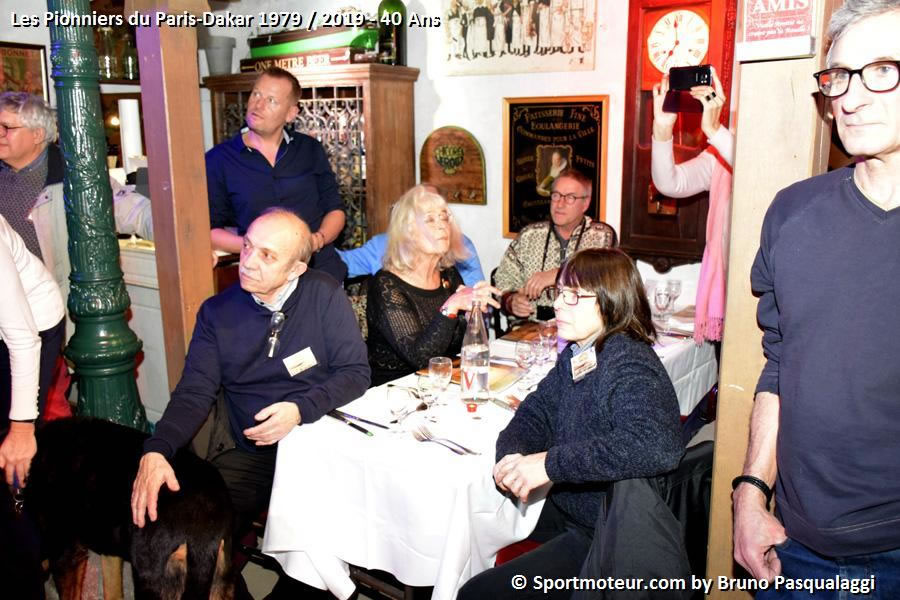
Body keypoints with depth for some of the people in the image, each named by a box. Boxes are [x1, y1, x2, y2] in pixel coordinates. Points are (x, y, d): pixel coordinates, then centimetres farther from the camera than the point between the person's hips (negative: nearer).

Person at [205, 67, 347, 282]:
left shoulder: (310, 149, 8)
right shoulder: (219, 160, 2)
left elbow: (335, 208, 12)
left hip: (324, 272, 2)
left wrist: (317, 240, -8)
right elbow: (208, 230, 2)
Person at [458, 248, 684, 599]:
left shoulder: (628, 364, -23)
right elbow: (536, 412, 8)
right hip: (567, 512, 8)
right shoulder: (576, 355, 4)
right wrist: (512, 453, -15)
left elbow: (658, 445, -39)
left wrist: (551, 463, -37)